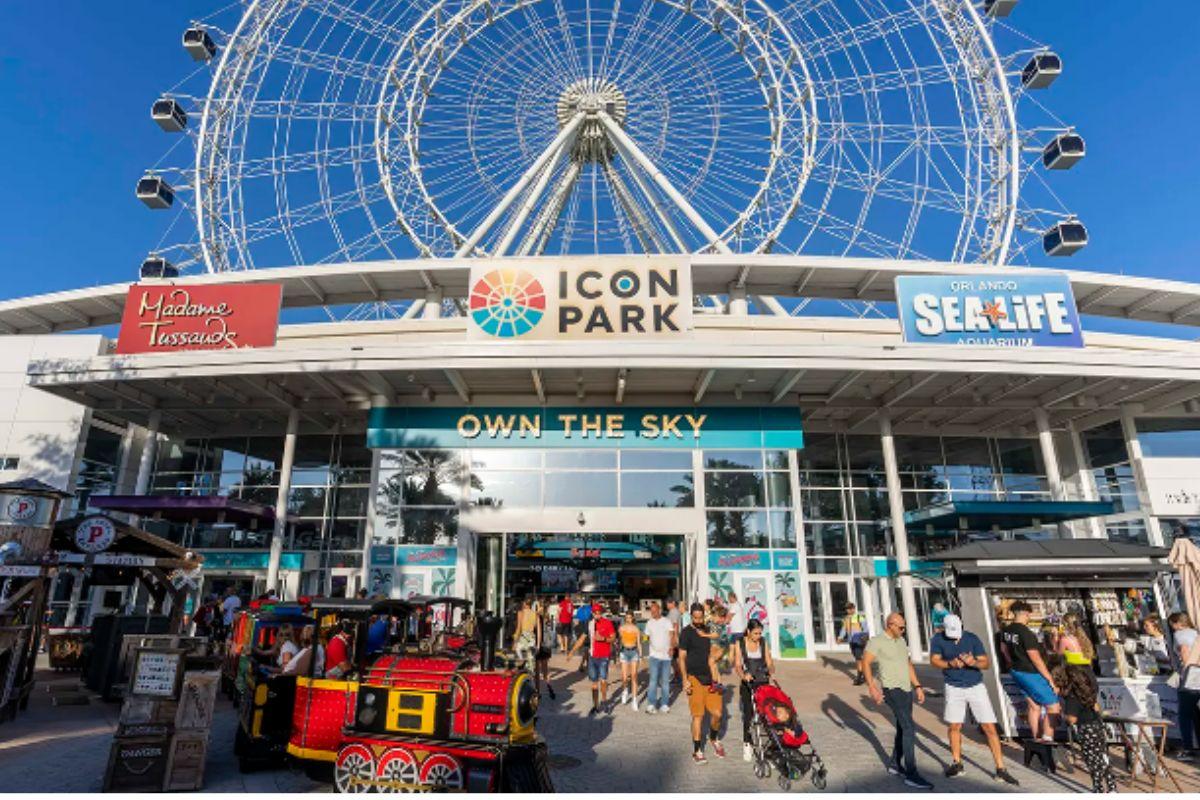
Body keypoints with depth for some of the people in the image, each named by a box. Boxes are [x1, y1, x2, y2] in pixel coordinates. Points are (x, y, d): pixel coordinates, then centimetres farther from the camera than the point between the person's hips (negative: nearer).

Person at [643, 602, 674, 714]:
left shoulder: (667, 622, -1)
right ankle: (651, 705, -5)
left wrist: (672, 647, -26)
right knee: (653, 680, -8)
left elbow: (672, 635, -13)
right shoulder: (649, 623, 7)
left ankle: (664, 705, 17)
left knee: (665, 681, 7)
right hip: (654, 655, 1)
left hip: (666, 655, -1)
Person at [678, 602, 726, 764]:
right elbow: (682, 658, -9)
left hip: (707, 677, 5)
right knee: (698, 715, -3)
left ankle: (714, 739, 31)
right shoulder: (686, 633, -8)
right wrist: (685, 679, -16)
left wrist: (713, 675, 11)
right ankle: (697, 751, 10)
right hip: (694, 678, -5)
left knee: (717, 713, 4)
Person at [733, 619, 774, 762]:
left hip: (763, 682, 2)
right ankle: (747, 744, 3)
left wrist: (772, 672, -16)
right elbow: (737, 665, -7)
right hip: (747, 683, -2)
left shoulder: (763, 643, 6)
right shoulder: (740, 644, -1)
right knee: (748, 713, -7)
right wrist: (743, 675, -26)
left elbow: (769, 662, 5)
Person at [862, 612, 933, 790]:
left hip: (907, 690, 8)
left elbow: (908, 664, 21)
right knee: (909, 729, -13)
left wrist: (917, 686, 17)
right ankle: (911, 775, -9)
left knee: (903, 728, 14)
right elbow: (865, 663, -17)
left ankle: (895, 764, 29)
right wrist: (872, 687, -25)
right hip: (892, 690, -8)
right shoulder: (877, 641, -12)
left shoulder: (901, 641, 13)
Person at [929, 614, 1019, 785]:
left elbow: (986, 662, -9)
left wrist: (974, 662, -31)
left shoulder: (972, 638, -9)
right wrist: (951, 663, -31)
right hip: (954, 688, 0)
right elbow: (934, 660, -12)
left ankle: (1000, 769, 8)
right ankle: (956, 763, 25)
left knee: (990, 727, -3)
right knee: (954, 726, 7)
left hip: (976, 686, 0)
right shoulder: (938, 639, -8)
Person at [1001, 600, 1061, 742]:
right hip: (1030, 673, -8)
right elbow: (1036, 659, -20)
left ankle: (1037, 739, 21)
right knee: (1053, 706, 4)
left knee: (1034, 706, 17)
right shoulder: (1026, 633, -23)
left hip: (1016, 672, 8)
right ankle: (1047, 740, 0)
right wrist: (1050, 680, -13)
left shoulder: (1006, 630, 2)